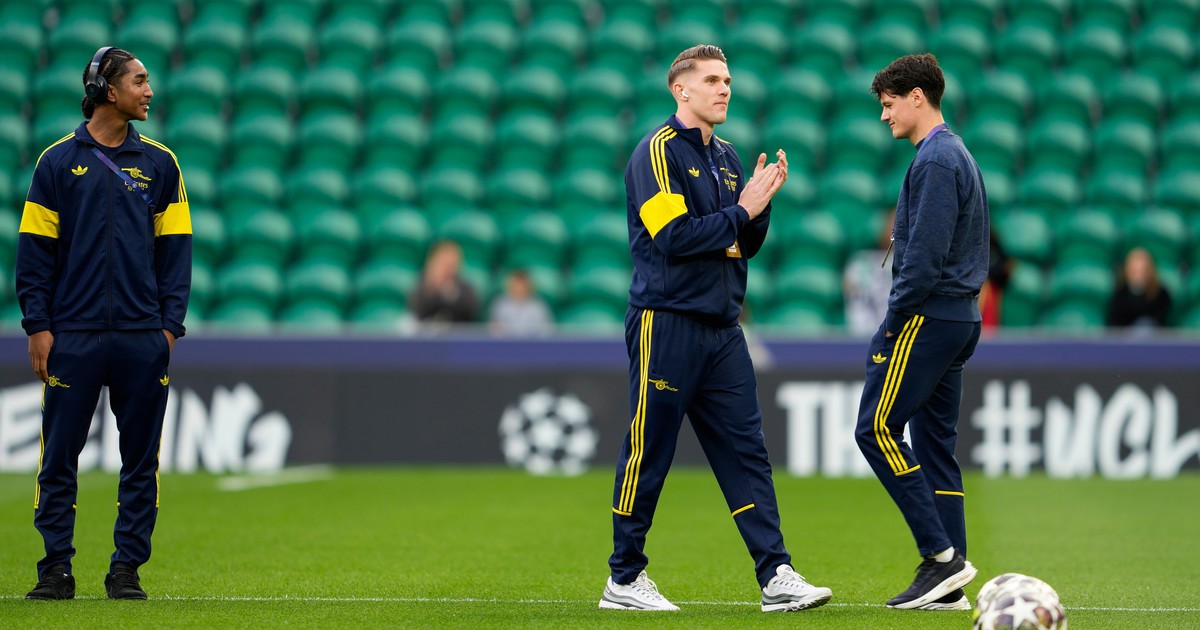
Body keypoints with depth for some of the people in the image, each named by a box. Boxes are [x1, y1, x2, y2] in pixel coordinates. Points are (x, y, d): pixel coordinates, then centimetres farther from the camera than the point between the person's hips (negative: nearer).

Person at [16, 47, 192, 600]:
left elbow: (175, 248, 10)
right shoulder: (58, 161, 4)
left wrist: (169, 325, 2)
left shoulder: (159, 163, 9)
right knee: (59, 457, -1)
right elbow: (34, 250, 3)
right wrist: (37, 326, -3)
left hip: (143, 340, 2)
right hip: (72, 336, -2)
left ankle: (127, 569, 11)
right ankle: (56, 569, 6)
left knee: (140, 460, 3)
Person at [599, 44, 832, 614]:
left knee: (746, 451, 1)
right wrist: (741, 210, -12)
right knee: (648, 455, 0)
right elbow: (674, 236, -18)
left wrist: (761, 201, -2)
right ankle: (624, 579, 10)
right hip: (667, 324, -7)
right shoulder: (658, 150, -8)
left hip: (721, 327, 7)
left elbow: (746, 245, 17)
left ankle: (776, 576, -2)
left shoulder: (726, 157, 16)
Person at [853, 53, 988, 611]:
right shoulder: (959, 156, 19)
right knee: (934, 443, 9)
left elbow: (925, 256, -20)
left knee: (877, 429, -8)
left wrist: (893, 323, -14)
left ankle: (942, 553, -12)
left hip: (927, 317, -10)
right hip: (960, 319, 10)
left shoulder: (935, 161, -13)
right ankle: (948, 584, 7)